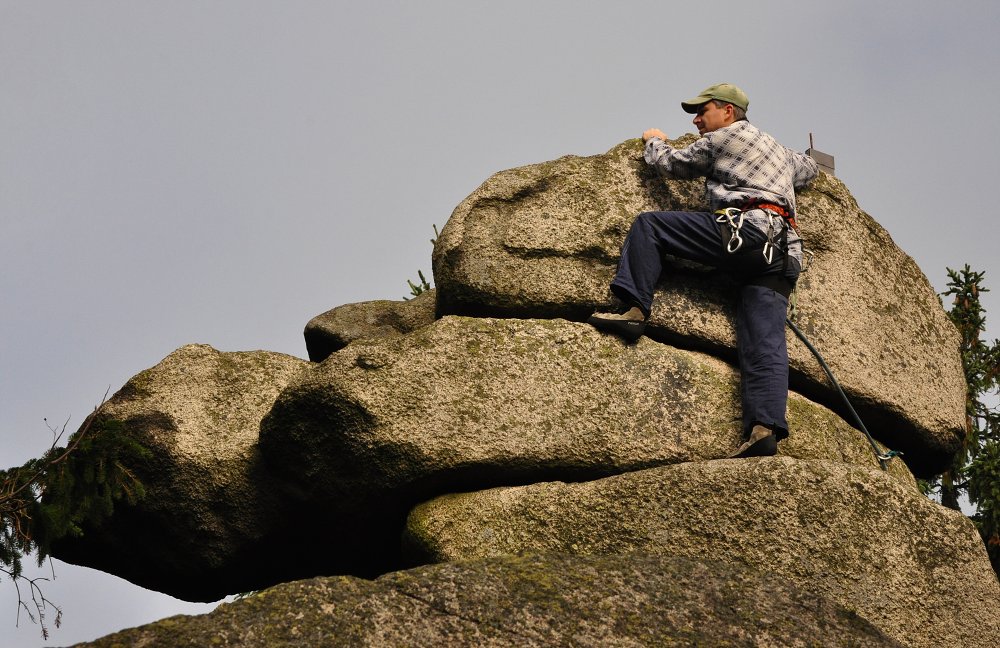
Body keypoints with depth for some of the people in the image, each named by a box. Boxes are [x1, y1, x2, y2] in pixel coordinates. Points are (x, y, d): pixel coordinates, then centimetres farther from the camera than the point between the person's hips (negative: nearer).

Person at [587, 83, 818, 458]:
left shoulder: (722, 138, 11)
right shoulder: (780, 152, 35)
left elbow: (672, 164, 20)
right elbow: (808, 169, 55)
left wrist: (655, 141, 41)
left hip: (745, 230, -7)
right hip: (784, 256, 7)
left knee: (648, 225, 0)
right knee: (765, 343, -8)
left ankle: (633, 308, -15)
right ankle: (765, 429, -26)